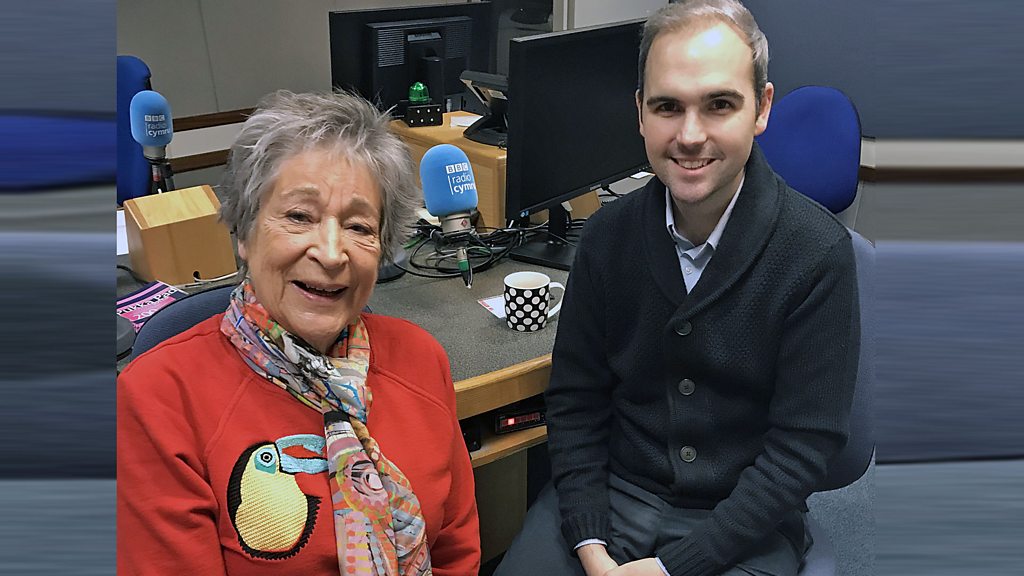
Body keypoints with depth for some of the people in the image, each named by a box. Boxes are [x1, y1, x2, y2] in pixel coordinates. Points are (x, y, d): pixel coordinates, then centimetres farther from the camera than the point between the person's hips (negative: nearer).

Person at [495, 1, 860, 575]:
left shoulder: (818, 252, -14)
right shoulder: (610, 232, -4)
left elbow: (803, 445, -13)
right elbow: (575, 399, 2)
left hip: (743, 521, -2)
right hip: (612, 490, 2)